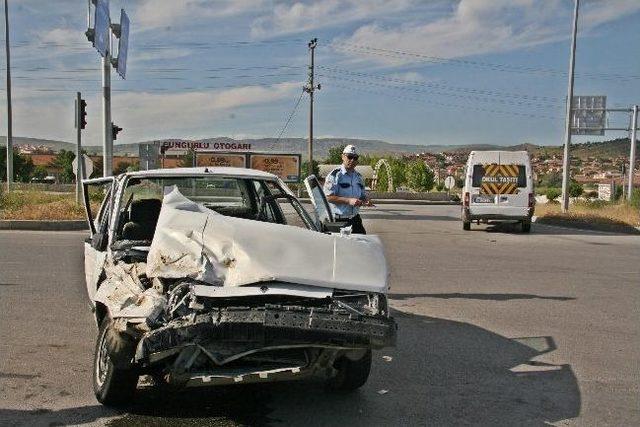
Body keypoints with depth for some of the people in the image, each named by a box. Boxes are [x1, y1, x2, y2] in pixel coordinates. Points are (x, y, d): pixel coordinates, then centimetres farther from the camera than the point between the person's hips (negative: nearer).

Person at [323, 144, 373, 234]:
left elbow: (363, 195, 24)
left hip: (355, 220, 6)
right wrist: (348, 201, -23)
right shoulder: (334, 175, -9)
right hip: (338, 221, -6)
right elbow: (328, 197, -17)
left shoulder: (358, 176, 13)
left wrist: (366, 200, 0)